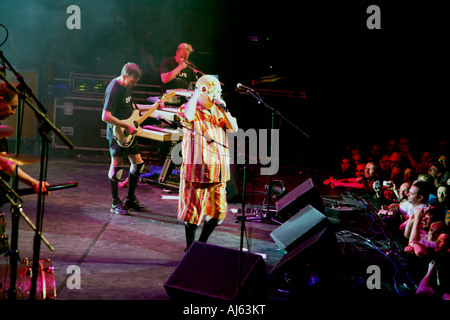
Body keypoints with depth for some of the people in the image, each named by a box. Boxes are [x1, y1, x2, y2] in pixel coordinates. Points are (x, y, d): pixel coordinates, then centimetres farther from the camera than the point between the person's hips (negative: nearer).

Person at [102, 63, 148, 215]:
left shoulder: (126, 86, 9)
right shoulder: (114, 89, -21)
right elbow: (106, 116, -27)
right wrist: (127, 126, -23)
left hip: (129, 132, 10)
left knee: (138, 163, 11)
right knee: (117, 165, -5)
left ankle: (130, 199, 22)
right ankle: (116, 204, 4)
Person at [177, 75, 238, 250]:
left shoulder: (219, 111, 15)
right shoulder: (192, 109, -4)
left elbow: (234, 128, 2)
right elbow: (187, 115, -29)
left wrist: (222, 108, -6)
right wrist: (197, 92, -19)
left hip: (218, 170, 6)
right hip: (196, 168, -6)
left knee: (218, 210, 11)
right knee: (193, 209, 1)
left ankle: (202, 243, 30)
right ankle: (190, 247, 16)